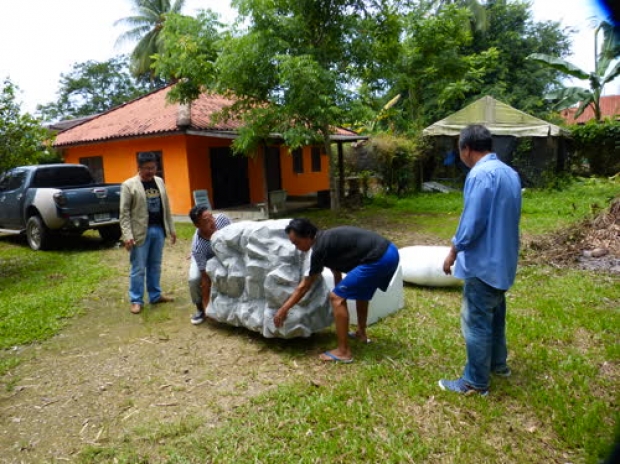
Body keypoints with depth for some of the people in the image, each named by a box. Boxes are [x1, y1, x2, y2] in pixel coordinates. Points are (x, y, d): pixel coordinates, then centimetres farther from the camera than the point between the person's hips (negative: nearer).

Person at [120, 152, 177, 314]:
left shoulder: (159, 182, 10)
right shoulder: (129, 185, -7)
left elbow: (166, 207, 14)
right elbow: (124, 213, -10)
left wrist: (171, 228, 12)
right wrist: (127, 235, -16)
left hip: (159, 230, 5)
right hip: (140, 232, -5)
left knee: (155, 265, 15)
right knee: (138, 268, 1)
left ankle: (155, 295, 25)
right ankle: (136, 300, 11)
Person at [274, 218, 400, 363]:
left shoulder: (321, 247, -8)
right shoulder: (328, 239, 18)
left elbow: (304, 286, -2)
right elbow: (337, 273, 30)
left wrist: (283, 309, 6)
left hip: (378, 259, -11)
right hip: (389, 251, 11)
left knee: (336, 297, -4)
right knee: (360, 289, 33)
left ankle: (343, 352, 3)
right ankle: (361, 333, 46)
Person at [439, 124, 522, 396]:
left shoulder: (481, 174, -21)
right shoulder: (509, 173, 10)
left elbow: (472, 222, -23)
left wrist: (454, 251, -10)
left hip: (483, 262, -10)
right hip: (503, 260, 10)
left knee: (476, 322, 1)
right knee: (495, 314, 23)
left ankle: (476, 382, 12)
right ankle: (498, 363, 39)